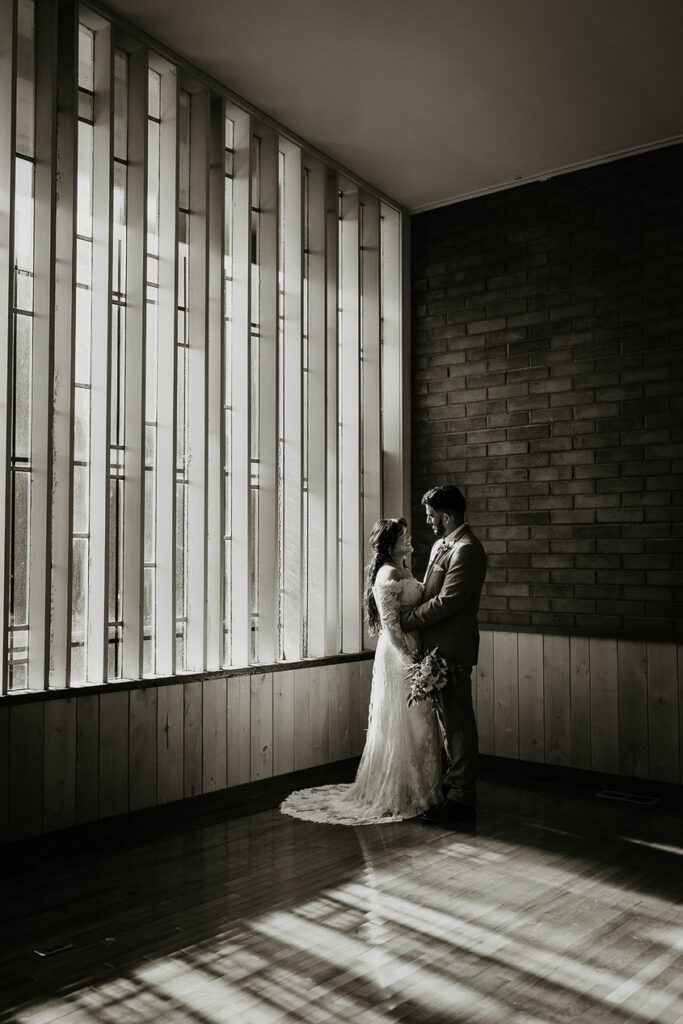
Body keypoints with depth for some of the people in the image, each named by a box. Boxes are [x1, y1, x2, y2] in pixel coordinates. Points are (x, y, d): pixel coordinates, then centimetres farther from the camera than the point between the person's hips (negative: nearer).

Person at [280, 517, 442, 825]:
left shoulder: (404, 571, 13)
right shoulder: (387, 575, -16)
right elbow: (390, 626, -20)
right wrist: (410, 660, -21)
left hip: (411, 652, 9)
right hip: (398, 655, -9)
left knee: (416, 724, 15)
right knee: (402, 726, -1)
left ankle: (415, 789, 27)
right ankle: (396, 797, 11)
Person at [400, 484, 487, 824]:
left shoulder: (467, 550, -17)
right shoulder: (442, 545, 15)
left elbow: (446, 602, -22)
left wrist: (406, 620, -14)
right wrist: (405, 609, 5)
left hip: (452, 649, -10)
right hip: (437, 646, 10)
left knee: (459, 722, -2)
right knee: (451, 721, 18)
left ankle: (461, 798, 6)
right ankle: (454, 783, 30)